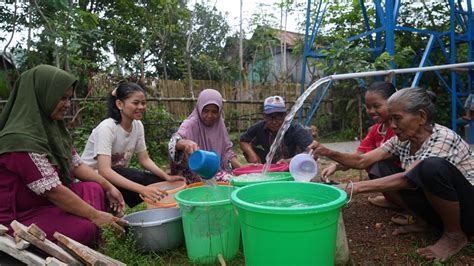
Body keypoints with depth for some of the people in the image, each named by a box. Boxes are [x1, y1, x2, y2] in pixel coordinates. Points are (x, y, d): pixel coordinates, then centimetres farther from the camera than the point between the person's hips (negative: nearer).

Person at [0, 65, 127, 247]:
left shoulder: (52, 126, 3)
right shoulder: (21, 138, -25)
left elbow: (76, 164, 8)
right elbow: (52, 190, -27)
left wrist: (108, 187, -1)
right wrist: (95, 215, -22)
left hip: (43, 200, 10)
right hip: (16, 217, -10)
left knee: (95, 189, 3)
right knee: (85, 228, -27)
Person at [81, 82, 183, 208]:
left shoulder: (138, 125, -5)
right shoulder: (106, 128, -25)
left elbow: (145, 159, 1)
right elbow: (104, 171, -34)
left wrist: (166, 177, -18)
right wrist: (142, 189, -45)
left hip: (117, 175, 6)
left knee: (159, 182, -14)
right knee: (138, 179, -29)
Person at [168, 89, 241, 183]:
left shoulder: (220, 125, 5)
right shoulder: (190, 124, -12)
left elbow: (227, 150, 11)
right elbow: (175, 141, -30)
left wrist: (241, 167, -3)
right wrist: (185, 143, -53)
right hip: (194, 173, -6)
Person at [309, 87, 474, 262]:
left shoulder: (443, 138, -24)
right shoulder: (401, 141, -3)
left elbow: (407, 179, -34)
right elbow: (362, 161, -10)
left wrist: (356, 187, -39)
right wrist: (329, 153, -25)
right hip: (438, 209, 6)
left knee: (432, 166, -35)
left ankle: (455, 234, -13)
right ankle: (424, 222, 5)